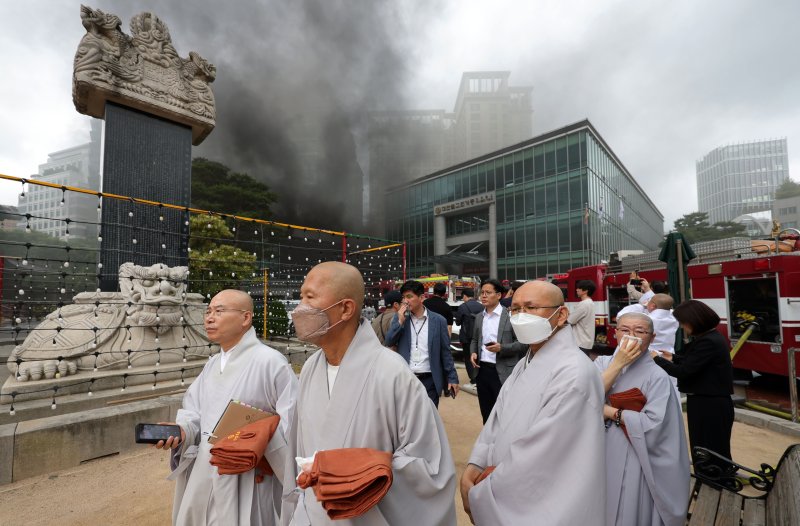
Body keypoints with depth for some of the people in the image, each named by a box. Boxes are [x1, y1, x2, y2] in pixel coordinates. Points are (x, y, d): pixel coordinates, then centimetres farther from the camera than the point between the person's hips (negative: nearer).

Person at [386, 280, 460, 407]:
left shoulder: (438, 320, -3)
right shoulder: (399, 318, 3)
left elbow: (445, 352, 0)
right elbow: (389, 342, -4)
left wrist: (452, 378, 0)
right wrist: (400, 321, -15)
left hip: (429, 380, -2)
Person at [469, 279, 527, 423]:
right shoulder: (479, 317, 10)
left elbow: (523, 342, -7)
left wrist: (502, 348, -20)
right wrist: (473, 353, 0)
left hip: (502, 372, -5)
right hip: (482, 370, 5)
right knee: (486, 413, 15)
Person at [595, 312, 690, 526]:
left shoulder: (657, 376, -11)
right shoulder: (602, 363, -1)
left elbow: (653, 425, -19)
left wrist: (611, 412, -14)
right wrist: (618, 364, -17)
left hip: (633, 460, -3)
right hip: (601, 452, 4)